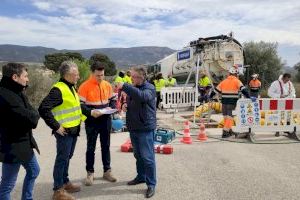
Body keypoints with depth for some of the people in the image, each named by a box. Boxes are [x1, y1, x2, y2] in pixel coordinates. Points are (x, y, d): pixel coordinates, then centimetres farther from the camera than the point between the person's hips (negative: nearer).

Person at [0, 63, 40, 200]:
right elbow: (30, 118, -28)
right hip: (12, 146, -10)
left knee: (33, 171, 25)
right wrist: (32, 115, -7)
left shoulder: (16, 92, 8)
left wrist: (30, 115, -13)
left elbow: (33, 114, 8)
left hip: (23, 143, 10)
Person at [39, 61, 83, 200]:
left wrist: (80, 118, 14)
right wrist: (56, 126, -21)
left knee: (67, 158, 19)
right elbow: (43, 109, -25)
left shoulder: (71, 88, 10)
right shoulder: (58, 89, -19)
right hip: (65, 131, -9)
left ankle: (65, 183, 35)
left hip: (74, 130, 9)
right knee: (62, 159, 1)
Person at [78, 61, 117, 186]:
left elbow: (113, 100, 13)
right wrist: (91, 112, -27)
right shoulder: (85, 86, -10)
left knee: (106, 146, 13)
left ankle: (107, 171, 26)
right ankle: (90, 173, 21)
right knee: (91, 148, 7)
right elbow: (80, 105, -12)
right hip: (92, 122, -4)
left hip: (106, 121, 4)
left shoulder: (107, 85, 5)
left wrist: (111, 108, -9)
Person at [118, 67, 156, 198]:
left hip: (145, 128, -8)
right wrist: (125, 104, 2)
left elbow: (141, 96, -36)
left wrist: (124, 87, -32)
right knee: (138, 155, 19)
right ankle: (141, 176, 36)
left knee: (147, 157, -2)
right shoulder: (133, 88, 12)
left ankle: (151, 184, 10)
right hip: (133, 127, 8)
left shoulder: (149, 88, -13)